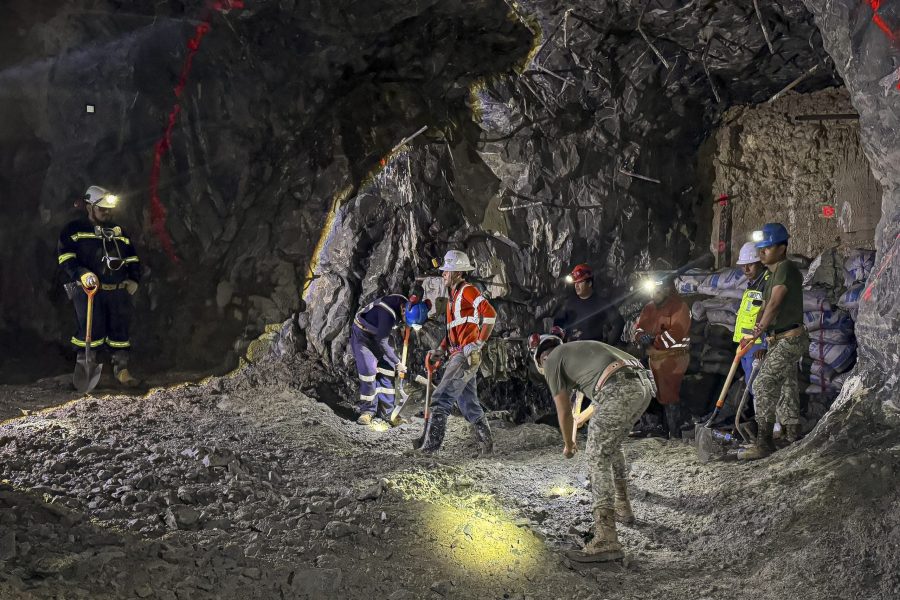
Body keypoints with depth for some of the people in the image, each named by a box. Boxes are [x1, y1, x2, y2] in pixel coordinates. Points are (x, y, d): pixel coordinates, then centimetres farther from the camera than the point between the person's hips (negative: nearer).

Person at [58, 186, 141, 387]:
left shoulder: (118, 231, 19)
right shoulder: (74, 229, 2)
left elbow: (132, 257, 25)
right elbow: (65, 257, -8)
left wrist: (134, 279, 12)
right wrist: (82, 274, -22)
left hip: (118, 291, 5)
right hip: (88, 290, -5)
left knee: (120, 330, 6)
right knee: (91, 331, -9)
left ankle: (121, 370, 14)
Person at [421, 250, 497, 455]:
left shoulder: (468, 290, -7)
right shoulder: (453, 296, 22)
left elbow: (490, 314, -19)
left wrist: (478, 342, -19)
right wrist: (441, 349, 13)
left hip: (466, 355, -10)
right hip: (457, 356, 10)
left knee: (442, 397, -14)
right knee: (468, 403, 12)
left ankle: (433, 443, -15)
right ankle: (486, 444, 17)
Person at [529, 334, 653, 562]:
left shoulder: (552, 361, 14)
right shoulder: (581, 348, 37)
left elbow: (564, 412, 16)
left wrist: (568, 444, 34)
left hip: (620, 392, -8)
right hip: (643, 385, 8)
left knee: (598, 459, -4)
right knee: (612, 446, 29)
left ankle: (606, 540, -11)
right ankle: (622, 506, 43)